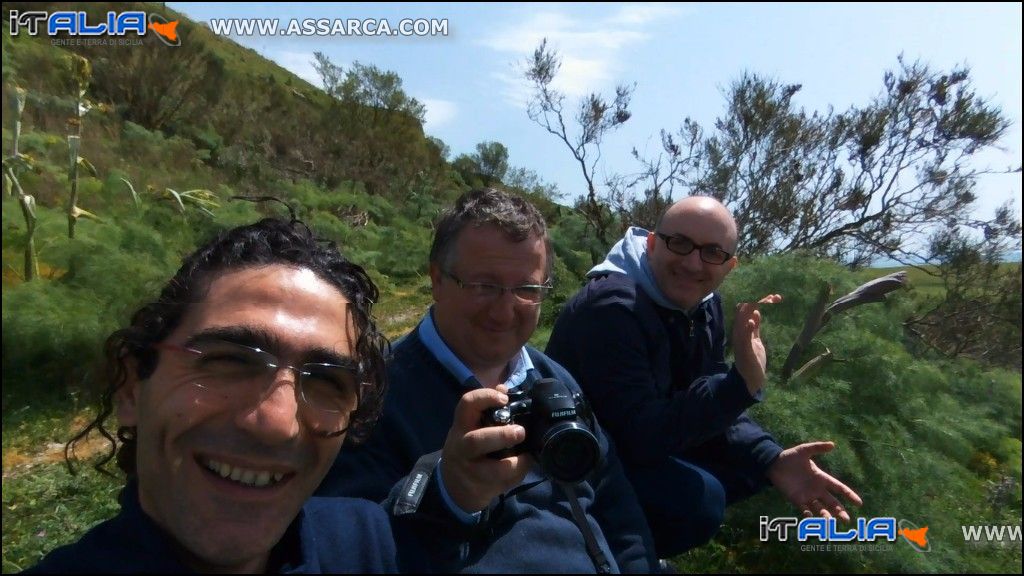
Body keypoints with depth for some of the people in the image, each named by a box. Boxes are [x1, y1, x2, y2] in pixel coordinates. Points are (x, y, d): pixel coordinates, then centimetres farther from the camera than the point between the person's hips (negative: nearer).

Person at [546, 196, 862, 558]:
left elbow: (709, 403, 0)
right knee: (699, 498, -28)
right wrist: (742, 383, -42)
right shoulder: (611, 307, -29)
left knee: (748, 464, 1)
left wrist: (773, 459, -18)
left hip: (637, 444, 9)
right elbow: (640, 435, -35)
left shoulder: (704, 306, 0)